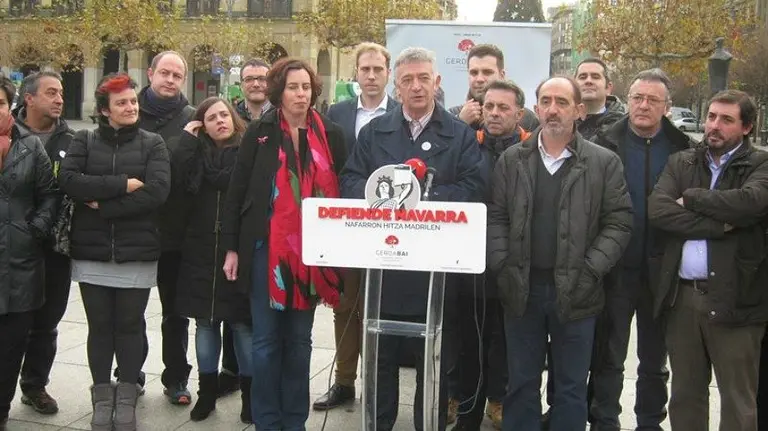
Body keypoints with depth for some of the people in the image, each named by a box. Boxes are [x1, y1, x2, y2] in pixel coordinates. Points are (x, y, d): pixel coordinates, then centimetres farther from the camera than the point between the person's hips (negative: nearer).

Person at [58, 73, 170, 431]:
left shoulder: (152, 144, 2)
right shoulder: (84, 141, 6)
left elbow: (157, 191, -13)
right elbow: (67, 180, -11)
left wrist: (103, 204, -14)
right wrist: (122, 184, -17)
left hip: (137, 252, -1)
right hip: (91, 252, 1)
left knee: (129, 326, 7)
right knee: (100, 327, 10)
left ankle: (127, 399, 21)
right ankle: (102, 397, 23)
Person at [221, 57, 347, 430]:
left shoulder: (330, 134, 4)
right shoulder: (259, 132, 1)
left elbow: (342, 190, 6)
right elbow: (237, 190, 1)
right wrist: (231, 247, -2)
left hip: (311, 251, 1)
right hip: (266, 247, -1)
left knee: (299, 339, 11)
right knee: (266, 339, 5)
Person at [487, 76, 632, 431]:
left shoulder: (604, 162, -1)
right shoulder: (511, 160, 6)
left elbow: (619, 222, -3)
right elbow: (495, 218, 5)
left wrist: (589, 273, -11)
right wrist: (502, 268, -6)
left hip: (575, 291, -1)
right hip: (521, 288, 2)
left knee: (571, 387, 10)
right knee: (521, 383, 13)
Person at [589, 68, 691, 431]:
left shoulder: (683, 149, 1)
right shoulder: (605, 144, -3)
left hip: (662, 271, 2)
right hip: (616, 268, -1)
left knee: (655, 360, 15)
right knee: (608, 357, 9)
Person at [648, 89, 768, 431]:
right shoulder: (680, 163, 11)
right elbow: (657, 211, -6)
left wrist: (691, 198, -9)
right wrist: (718, 226, -15)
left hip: (734, 298, -3)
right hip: (682, 295, 3)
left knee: (737, 402, 6)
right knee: (684, 395, 15)